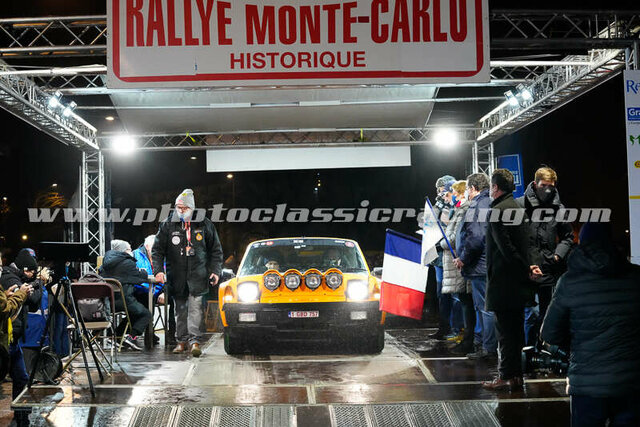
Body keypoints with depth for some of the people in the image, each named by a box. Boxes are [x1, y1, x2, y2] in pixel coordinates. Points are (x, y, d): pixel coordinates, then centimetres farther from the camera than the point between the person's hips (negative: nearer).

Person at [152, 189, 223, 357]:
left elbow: (216, 250, 10)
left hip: (198, 274, -2)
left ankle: (195, 340, -14)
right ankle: (182, 340, 17)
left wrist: (215, 271, 2)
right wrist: (158, 270, -6)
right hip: (177, 276, 2)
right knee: (180, 309, 8)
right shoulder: (167, 225, 4)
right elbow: (157, 250, 6)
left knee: (196, 306, -12)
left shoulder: (204, 224, 4)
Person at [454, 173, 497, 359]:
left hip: (480, 266, -10)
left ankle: (488, 349, 0)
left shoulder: (477, 206, -14)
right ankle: (487, 345, 22)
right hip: (491, 264, 10)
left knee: (485, 307, -5)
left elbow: (476, 238, -23)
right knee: (484, 306, 16)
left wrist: (463, 259, -11)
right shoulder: (490, 203, 16)